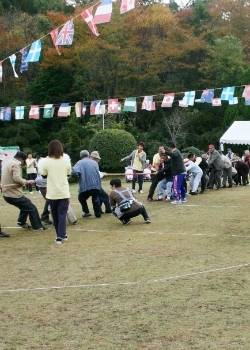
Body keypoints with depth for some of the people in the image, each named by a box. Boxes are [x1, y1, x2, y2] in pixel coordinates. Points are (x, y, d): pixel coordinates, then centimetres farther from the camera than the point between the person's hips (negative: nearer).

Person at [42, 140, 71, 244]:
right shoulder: (66, 160, -6)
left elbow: (43, 175, 1)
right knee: (62, 214, 4)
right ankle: (61, 236, -5)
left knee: (55, 215, 13)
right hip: (64, 192, 0)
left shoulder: (46, 161, -10)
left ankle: (60, 235, 19)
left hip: (52, 193, 0)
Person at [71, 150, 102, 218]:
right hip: (96, 185, 4)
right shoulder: (94, 162, 15)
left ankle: (86, 212, 16)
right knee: (95, 198, 28)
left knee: (82, 198, 24)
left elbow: (74, 173, -16)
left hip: (86, 186, -4)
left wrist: (78, 176, 4)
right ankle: (98, 214, 25)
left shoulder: (80, 163, -1)